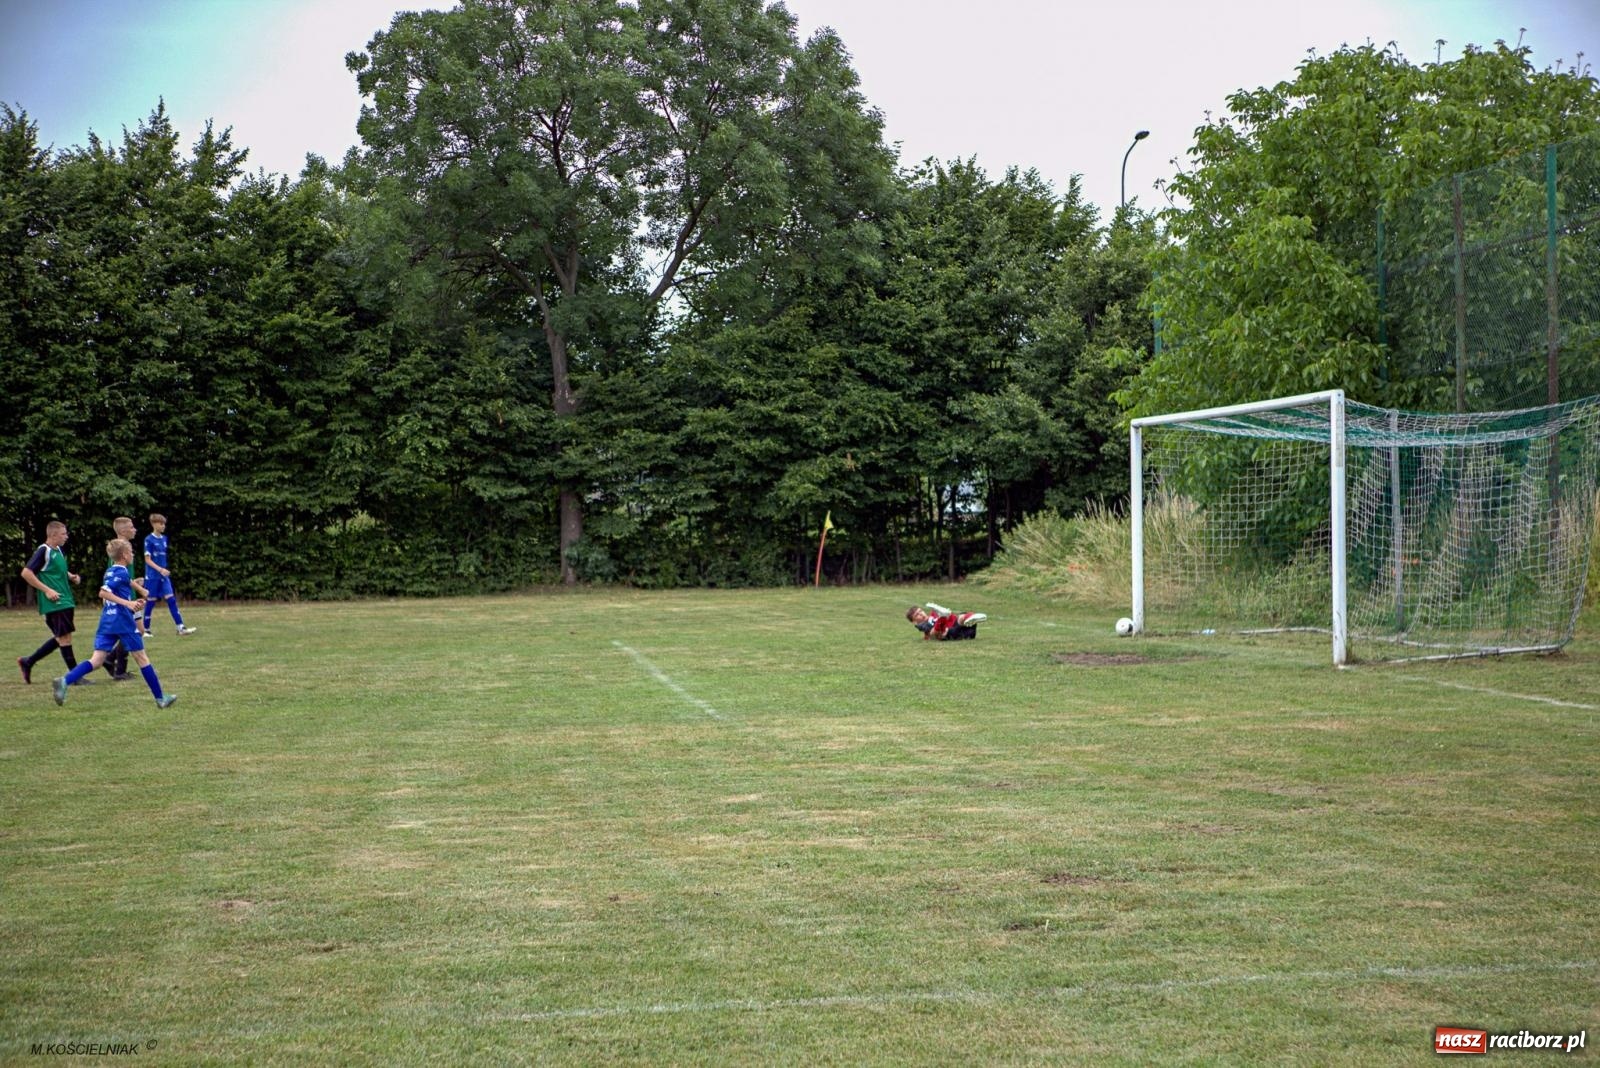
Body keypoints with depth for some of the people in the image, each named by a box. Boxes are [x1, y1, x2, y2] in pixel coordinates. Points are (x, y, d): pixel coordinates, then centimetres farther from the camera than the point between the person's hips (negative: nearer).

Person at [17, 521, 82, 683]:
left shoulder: (59, 551, 13)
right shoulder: (43, 551, -12)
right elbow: (26, 573, -16)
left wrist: (70, 576, 9)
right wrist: (46, 590, -18)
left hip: (65, 602, 9)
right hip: (54, 603, -9)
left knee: (60, 638, 14)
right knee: (65, 637, -7)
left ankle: (27, 662, 25)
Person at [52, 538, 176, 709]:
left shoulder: (110, 572, 16)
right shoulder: (122, 573, -10)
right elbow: (103, 592, -21)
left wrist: (132, 603, 22)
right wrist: (127, 603, -23)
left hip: (107, 622, 7)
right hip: (123, 623, -7)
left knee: (97, 660, 1)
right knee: (142, 658, 3)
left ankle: (65, 681, -20)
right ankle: (160, 698, 10)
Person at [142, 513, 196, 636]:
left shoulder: (164, 539, 9)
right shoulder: (149, 539, -10)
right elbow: (147, 559, -13)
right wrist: (160, 570, -23)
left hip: (164, 576, 6)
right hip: (152, 576, -6)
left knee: (171, 600, -2)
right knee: (150, 602, 2)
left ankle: (181, 628, -8)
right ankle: (146, 630, 13)